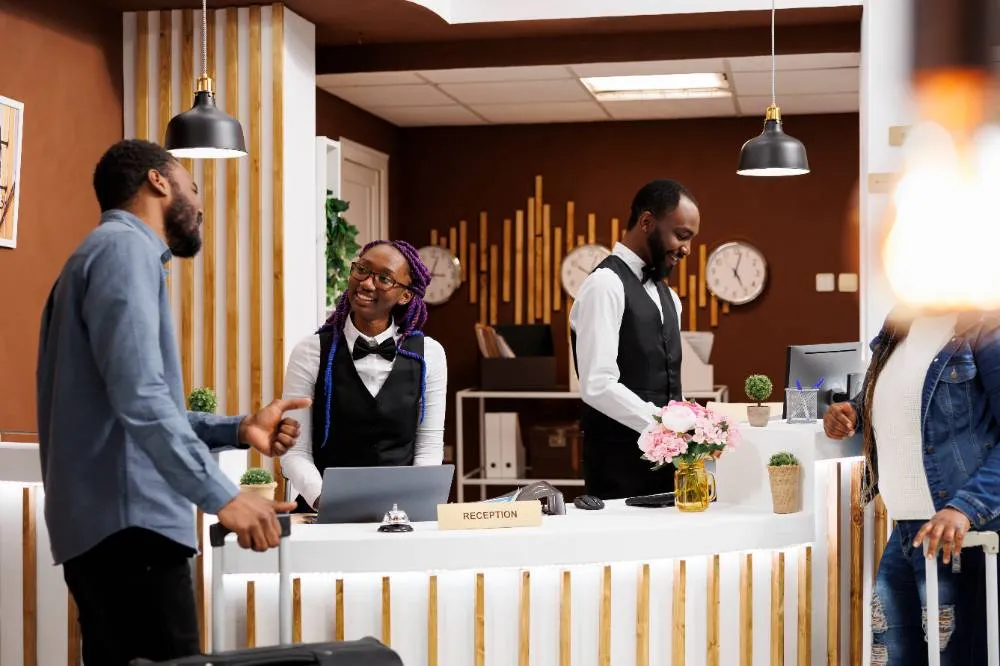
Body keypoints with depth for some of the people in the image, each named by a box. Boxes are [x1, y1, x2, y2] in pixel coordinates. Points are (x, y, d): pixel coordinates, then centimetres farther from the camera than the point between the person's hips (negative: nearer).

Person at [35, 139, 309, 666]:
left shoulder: (116, 249, 23)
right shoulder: (125, 247, -8)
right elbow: (139, 399, -22)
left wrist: (238, 429, 13)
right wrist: (222, 496, -24)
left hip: (107, 521, 10)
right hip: (129, 521, -10)